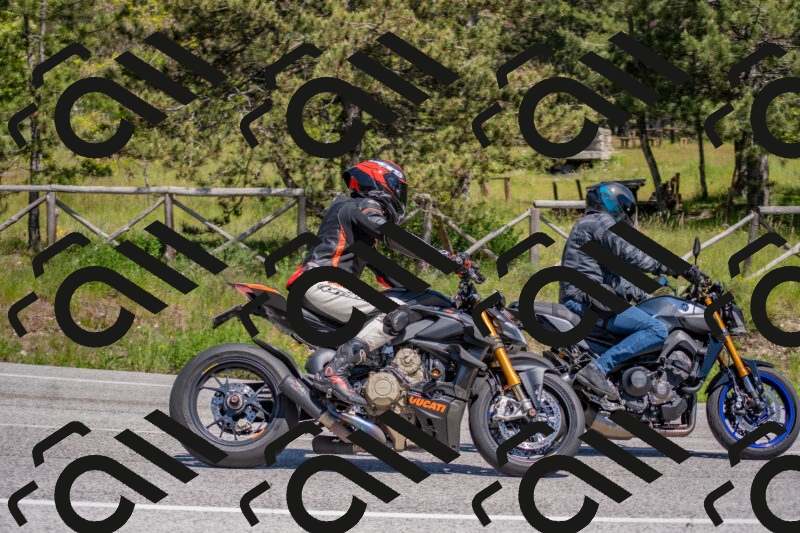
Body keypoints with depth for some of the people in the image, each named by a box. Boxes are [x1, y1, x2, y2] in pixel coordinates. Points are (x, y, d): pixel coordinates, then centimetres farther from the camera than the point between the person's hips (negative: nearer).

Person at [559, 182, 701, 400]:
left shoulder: (588, 225, 28)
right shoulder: (601, 222, -4)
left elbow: (613, 275, 29)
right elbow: (630, 255, -19)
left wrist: (647, 296, 25)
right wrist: (675, 268, -18)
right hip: (587, 301, -11)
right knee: (657, 330, -21)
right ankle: (598, 369, -30)